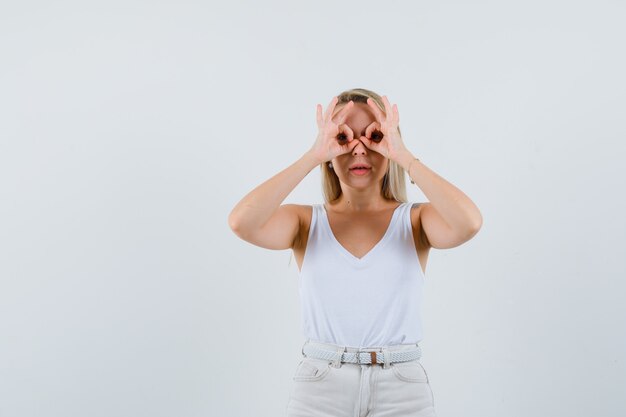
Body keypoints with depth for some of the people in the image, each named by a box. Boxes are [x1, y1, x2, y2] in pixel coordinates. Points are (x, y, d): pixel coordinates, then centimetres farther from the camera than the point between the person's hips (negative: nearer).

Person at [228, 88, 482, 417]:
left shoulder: (414, 220, 1)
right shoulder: (307, 222, 2)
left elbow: (468, 223, -21)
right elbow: (241, 222, -18)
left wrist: (403, 155, -16)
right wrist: (313, 156, -15)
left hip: (402, 390, 0)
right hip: (319, 389, 0)